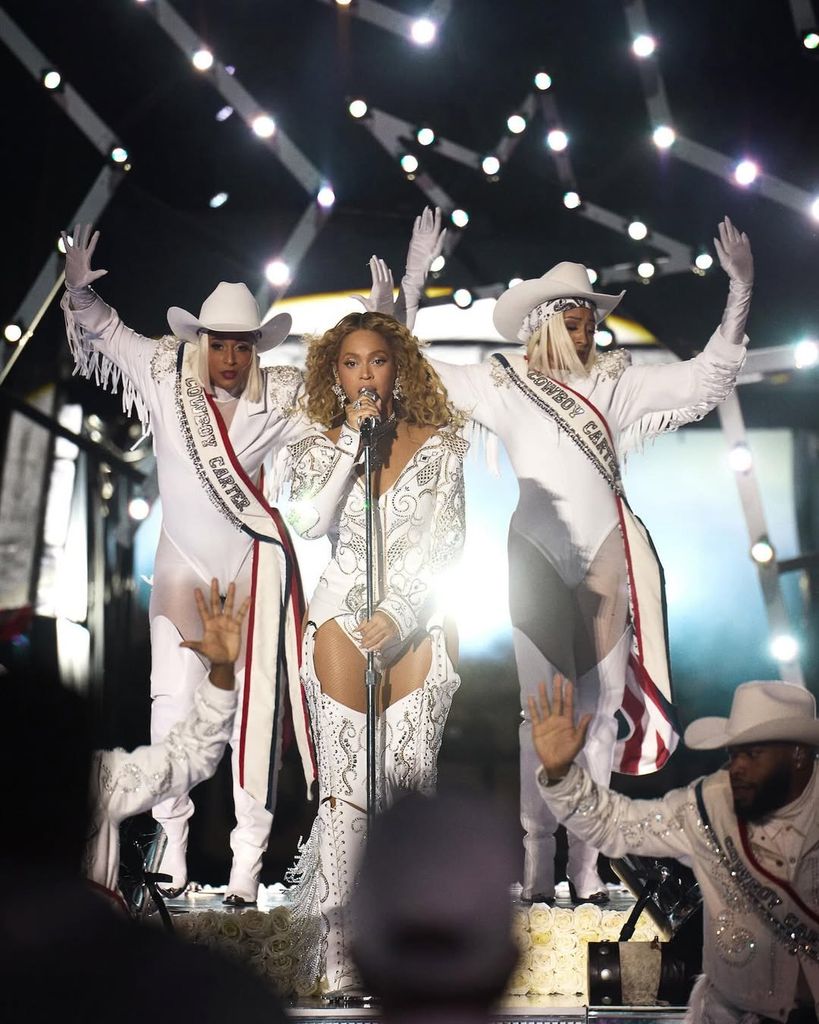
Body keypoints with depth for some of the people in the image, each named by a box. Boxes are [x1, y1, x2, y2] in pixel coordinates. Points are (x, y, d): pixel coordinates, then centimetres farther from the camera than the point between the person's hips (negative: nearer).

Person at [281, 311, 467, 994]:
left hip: (418, 620, 0)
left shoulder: (440, 444, 6)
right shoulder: (320, 446, 9)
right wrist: (353, 445, -10)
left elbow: (443, 541, 0)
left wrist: (398, 612, -11)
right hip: (343, 619, 0)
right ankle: (336, 945, -1)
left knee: (411, 772, -7)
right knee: (347, 781, -6)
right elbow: (309, 522, -9)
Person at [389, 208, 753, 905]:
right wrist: (413, 283, -1)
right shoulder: (505, 387, 7)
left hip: (608, 556, 2)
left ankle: (590, 867, 7)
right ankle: (537, 868, 0)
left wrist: (740, 291, 5)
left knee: (602, 709, 2)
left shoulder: (614, 384, 10)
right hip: (540, 558, -2)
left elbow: (706, 376, 11)